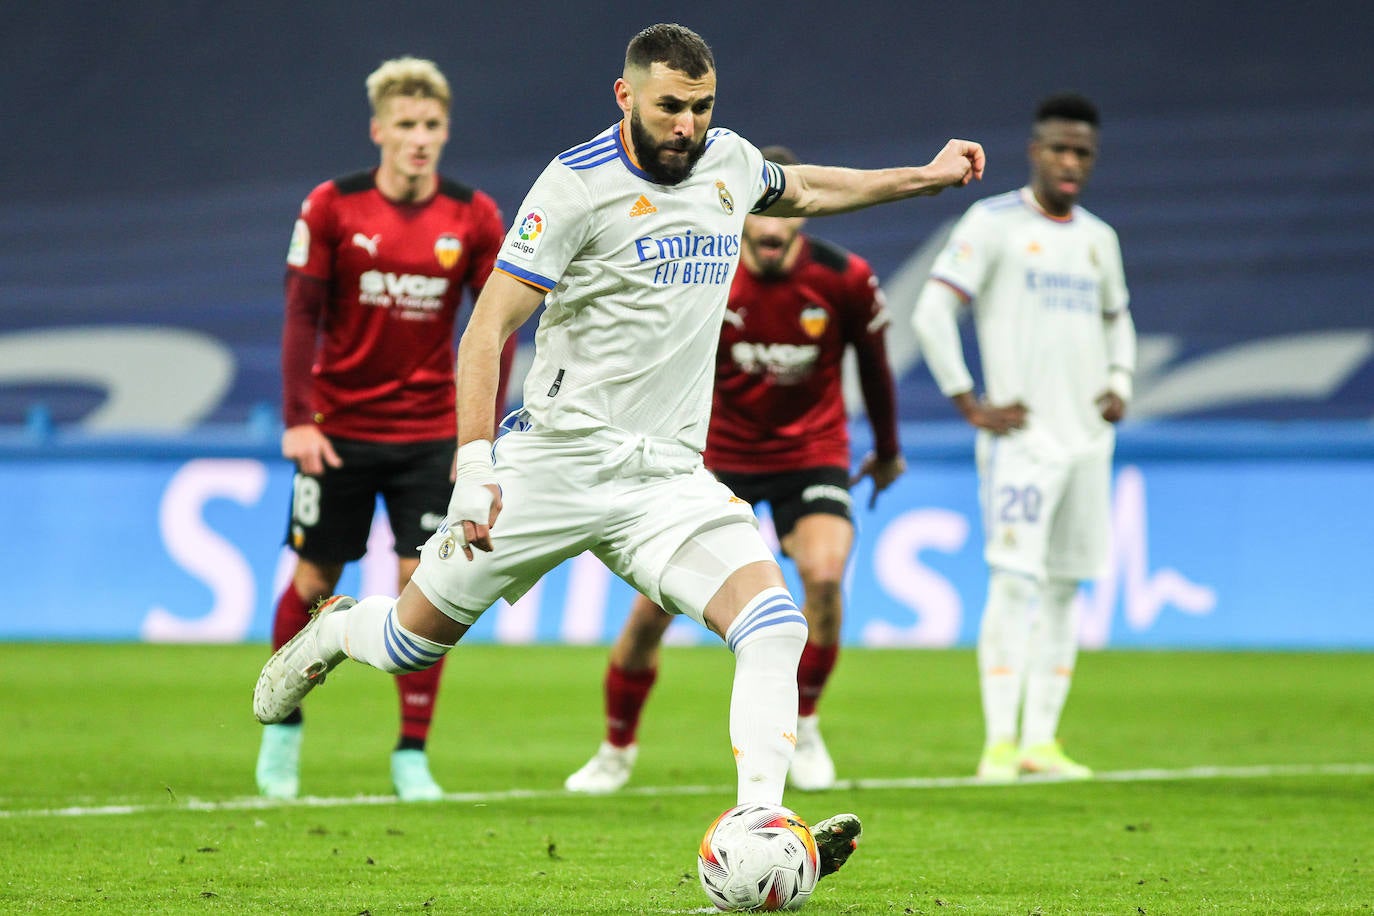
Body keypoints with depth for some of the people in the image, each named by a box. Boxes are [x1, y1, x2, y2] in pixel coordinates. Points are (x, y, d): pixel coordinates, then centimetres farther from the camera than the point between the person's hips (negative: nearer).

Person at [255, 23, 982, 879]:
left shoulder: (729, 161, 8)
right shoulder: (580, 183, -12)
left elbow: (799, 190, 34)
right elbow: (488, 329, -14)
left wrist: (926, 176, 33)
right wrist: (474, 464, -22)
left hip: (670, 477, 4)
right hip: (558, 458, -4)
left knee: (774, 623, -20)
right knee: (416, 637, 8)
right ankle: (334, 632, 43)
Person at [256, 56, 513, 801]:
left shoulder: (475, 218, -3)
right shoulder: (332, 207, -7)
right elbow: (302, 315, -5)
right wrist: (298, 419, -11)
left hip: (429, 434, 1)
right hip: (338, 429, -1)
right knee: (313, 582, 6)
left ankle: (412, 754, 4)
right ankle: (283, 727, 28)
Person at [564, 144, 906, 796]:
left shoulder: (844, 278, -14)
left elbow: (873, 362, 4)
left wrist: (887, 450, 16)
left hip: (811, 454, 0)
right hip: (719, 452, 0)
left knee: (824, 573, -27)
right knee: (655, 603, -6)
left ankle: (803, 729, -4)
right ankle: (616, 752, 17)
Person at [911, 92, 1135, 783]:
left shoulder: (1097, 237, 15)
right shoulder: (992, 223, -4)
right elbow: (931, 312, -9)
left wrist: (1120, 383, 11)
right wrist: (972, 406, -12)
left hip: (1088, 438, 6)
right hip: (1021, 436, -6)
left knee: (1065, 588, 6)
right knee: (1014, 581, -13)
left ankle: (1042, 740, 11)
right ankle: (1000, 743, -14)